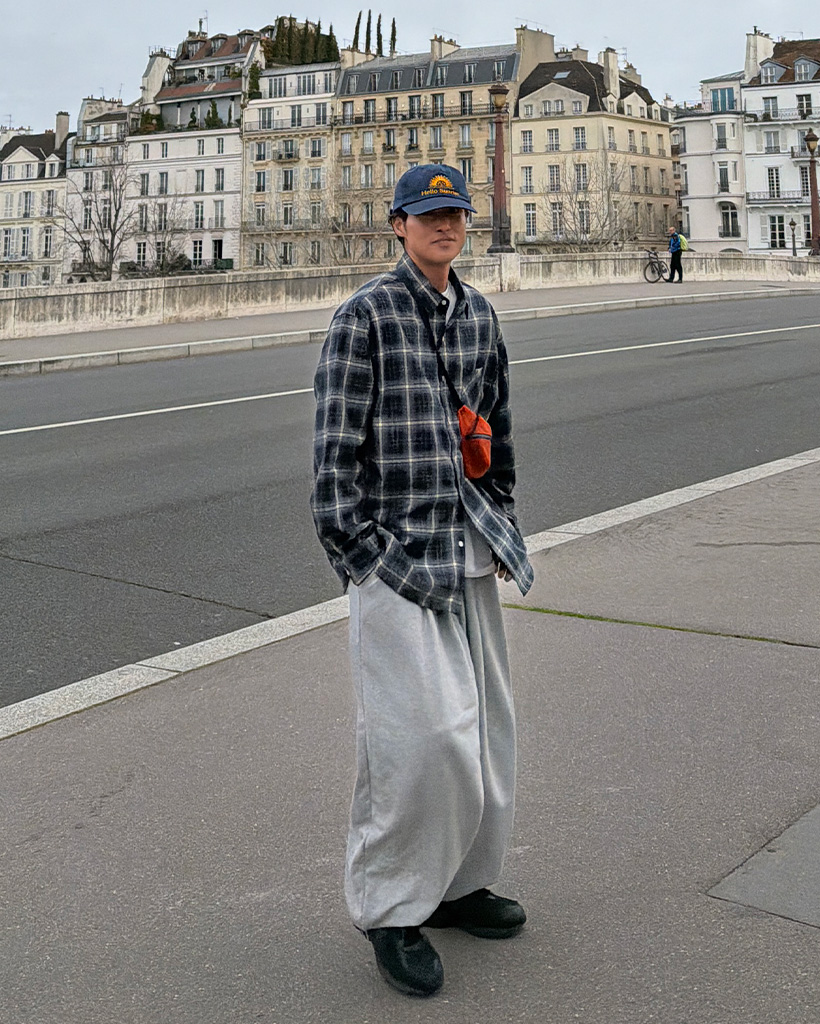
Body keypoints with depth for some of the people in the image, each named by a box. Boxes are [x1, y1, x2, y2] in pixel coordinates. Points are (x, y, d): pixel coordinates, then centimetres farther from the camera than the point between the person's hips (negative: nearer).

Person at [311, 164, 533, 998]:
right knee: (420, 729, -10)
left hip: (468, 550, 7)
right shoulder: (364, 317, -8)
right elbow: (334, 447, -10)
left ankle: (457, 882, 30)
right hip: (394, 548, -7)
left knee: (482, 724, 11)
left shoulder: (478, 313, 12)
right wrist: (352, 550, -13)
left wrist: (500, 524, 18)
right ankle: (390, 908, 9)